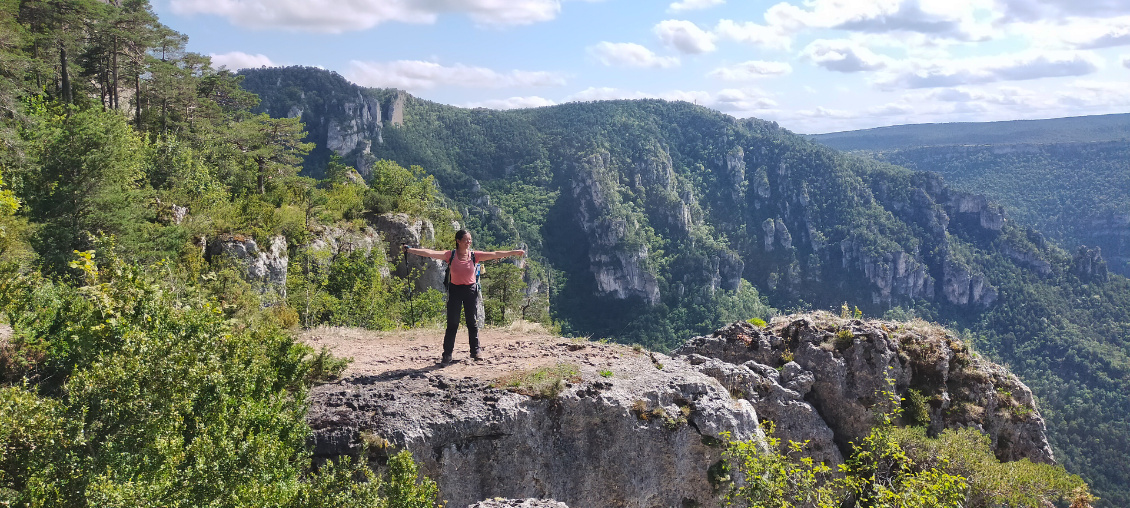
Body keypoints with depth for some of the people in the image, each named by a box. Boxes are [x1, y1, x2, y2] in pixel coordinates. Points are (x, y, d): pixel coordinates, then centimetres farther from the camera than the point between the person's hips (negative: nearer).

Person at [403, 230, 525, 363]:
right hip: (455, 290, -1)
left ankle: (475, 351, 19)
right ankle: (447, 354, 3)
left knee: (472, 322, 8)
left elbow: (495, 254, -4)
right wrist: (410, 250, -19)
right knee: (452, 323, -1)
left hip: (471, 290, 1)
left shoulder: (474, 255, -2)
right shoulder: (450, 255, -5)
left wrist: (515, 252, -8)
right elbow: (431, 253, -12)